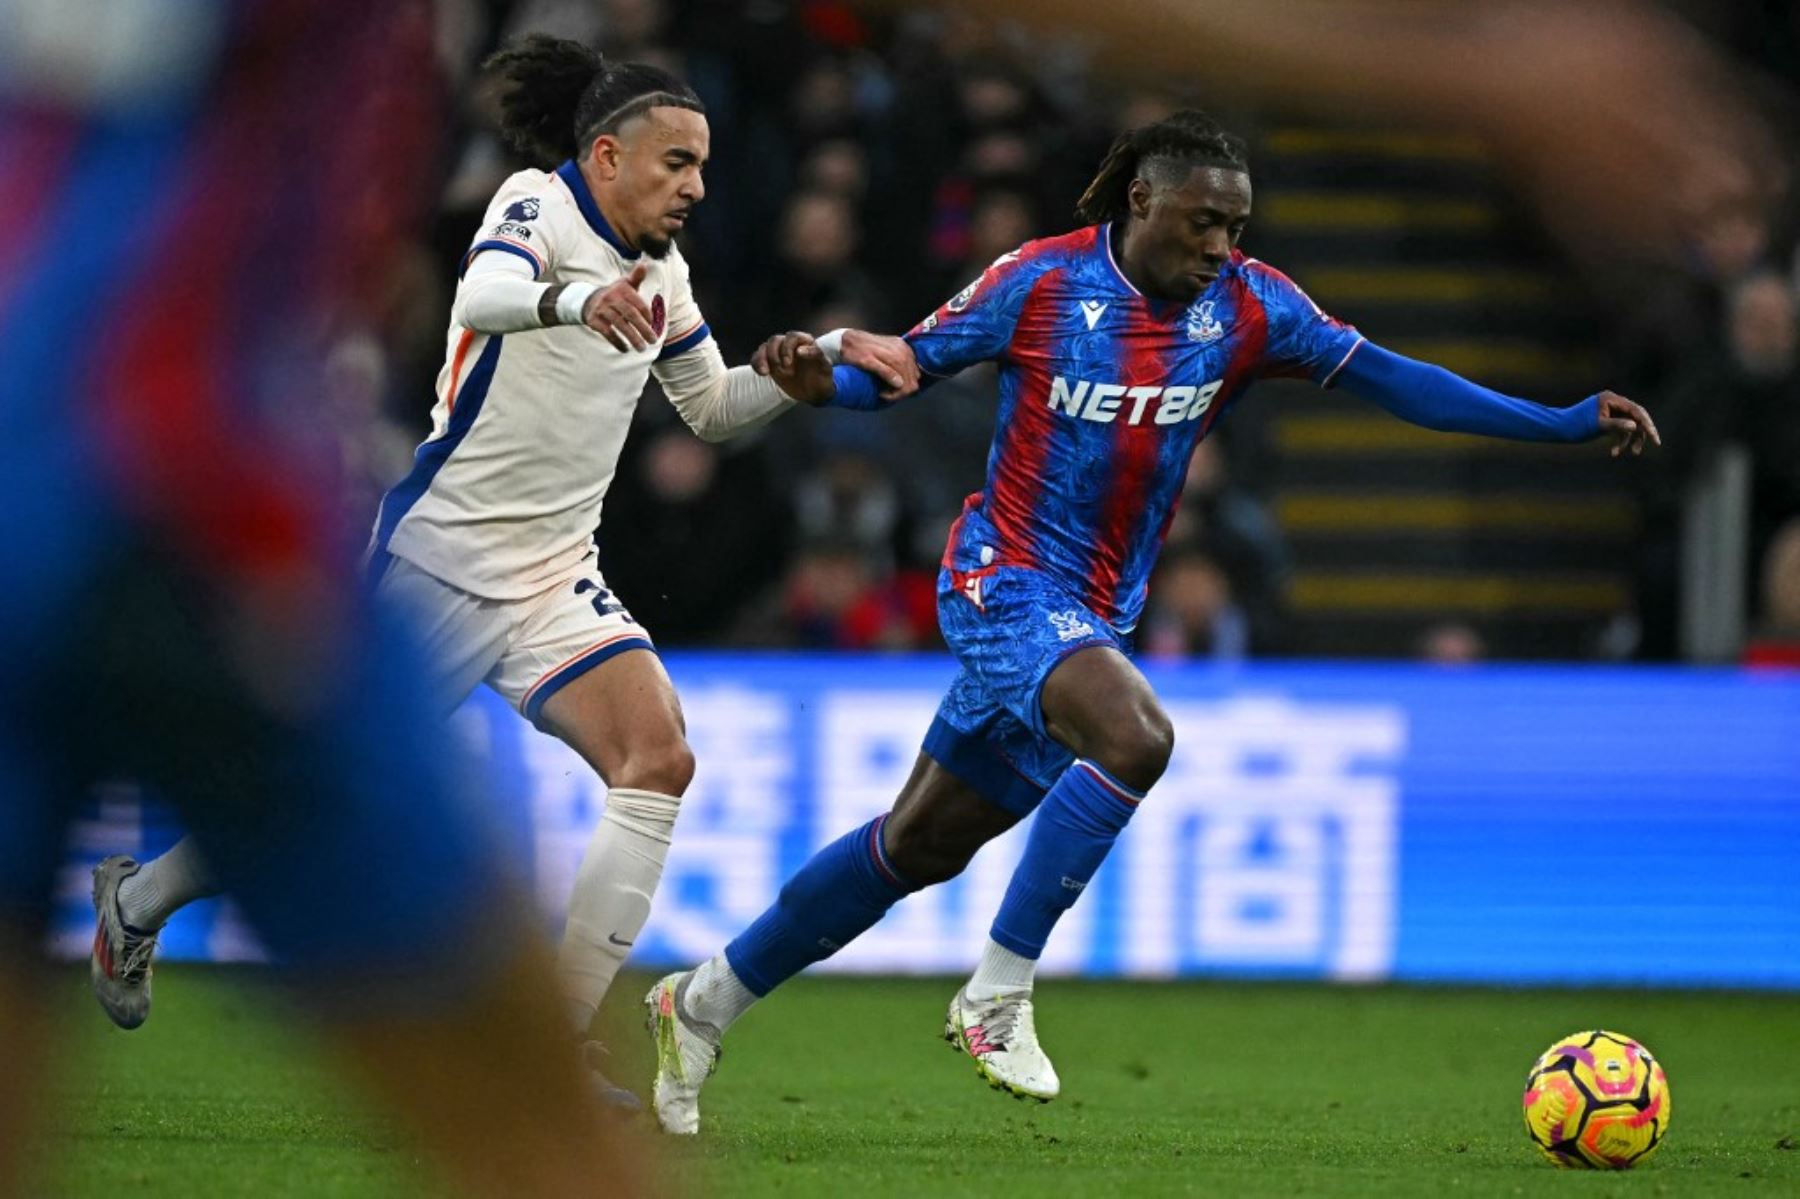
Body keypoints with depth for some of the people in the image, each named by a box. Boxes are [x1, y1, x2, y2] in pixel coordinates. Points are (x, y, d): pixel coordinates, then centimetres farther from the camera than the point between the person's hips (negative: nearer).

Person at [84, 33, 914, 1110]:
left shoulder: (661, 274, 10)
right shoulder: (541, 208, -12)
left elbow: (715, 406, 22)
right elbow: (485, 294, -34)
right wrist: (577, 301, -55)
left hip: (558, 580, 7)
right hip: (444, 554, -7)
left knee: (660, 762, -15)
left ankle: (567, 1041, -15)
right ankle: (138, 901, 32)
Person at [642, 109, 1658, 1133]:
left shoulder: (1249, 306, -2)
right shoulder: (1040, 282, -11)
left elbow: (1385, 377, -4)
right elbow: (900, 368, -3)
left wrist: (1566, 423, -10)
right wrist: (819, 375, -26)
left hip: (1098, 617, 6)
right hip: (1006, 586, -6)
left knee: (919, 848, 12)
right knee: (1136, 738, -31)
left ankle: (706, 1001, 27)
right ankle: (997, 997, -20)